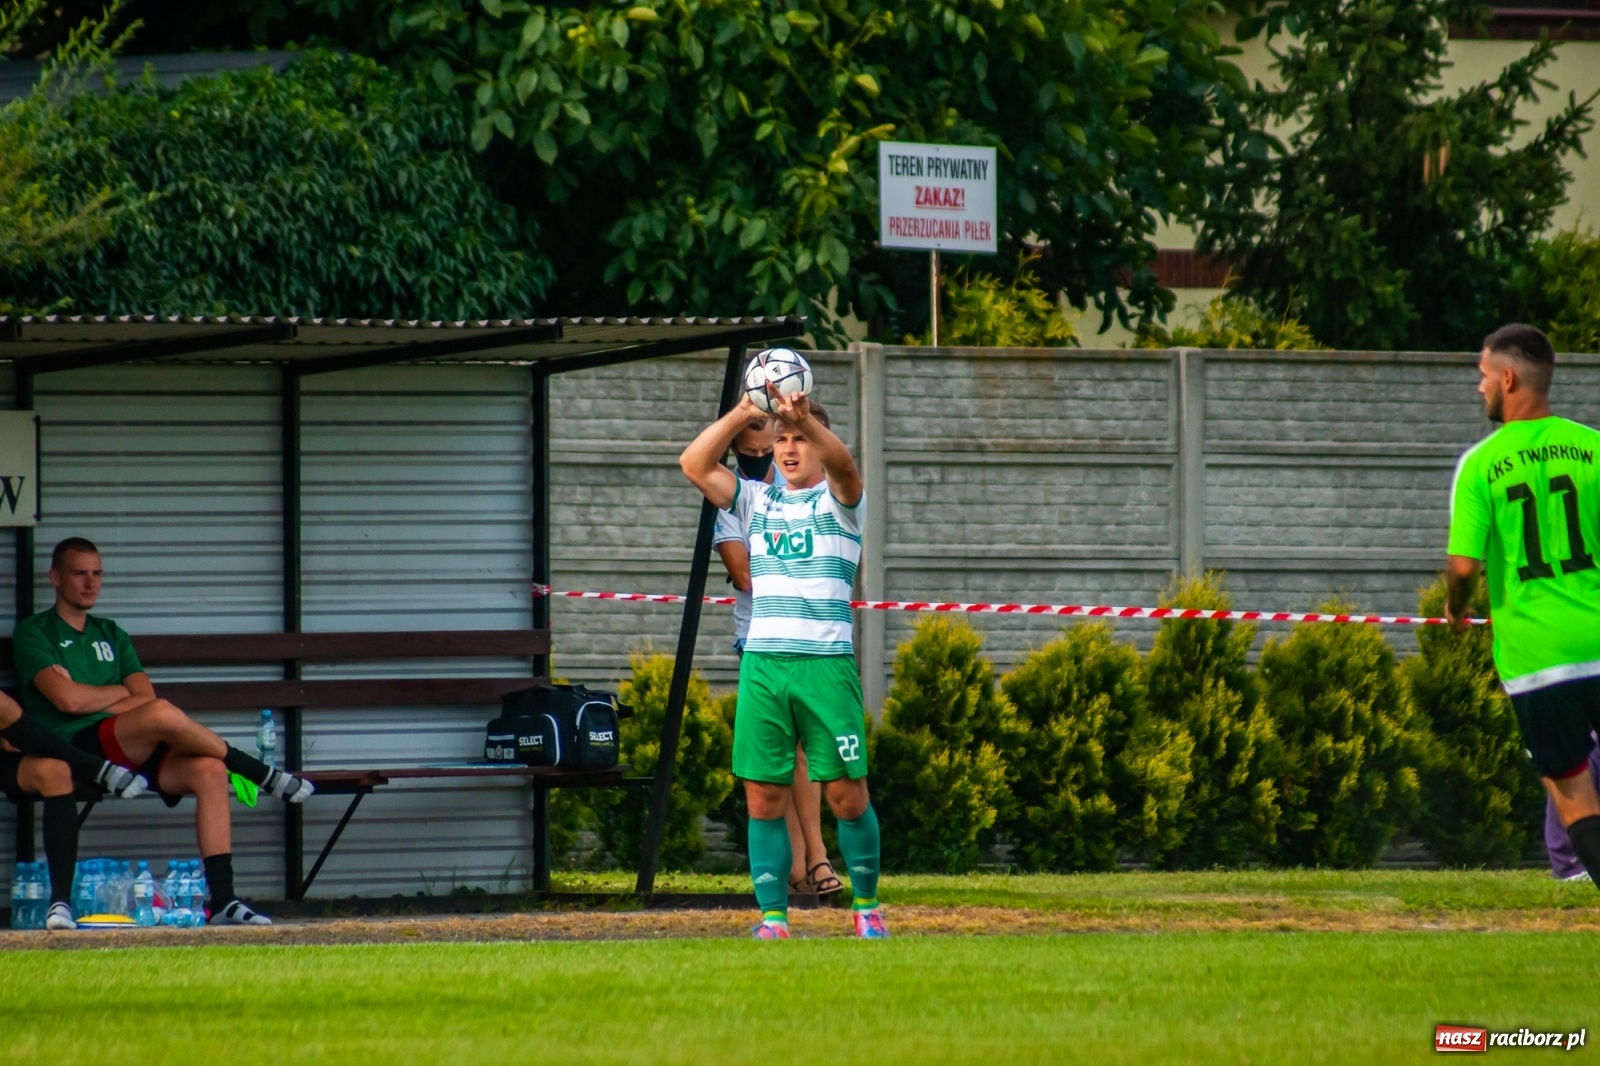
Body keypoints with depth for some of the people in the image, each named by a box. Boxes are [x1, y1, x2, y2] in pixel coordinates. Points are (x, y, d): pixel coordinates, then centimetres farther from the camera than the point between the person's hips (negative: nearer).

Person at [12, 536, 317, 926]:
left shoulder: (111, 635, 27)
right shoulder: (34, 633, 7)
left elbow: (145, 698, 11)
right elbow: (67, 698, -10)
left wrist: (92, 701, -5)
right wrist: (121, 693, 6)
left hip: (133, 751, 6)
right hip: (76, 750, -6)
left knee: (209, 770, -23)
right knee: (162, 714, -34)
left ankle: (222, 900, -29)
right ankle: (263, 775, -15)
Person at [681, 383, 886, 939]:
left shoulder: (837, 500, 6)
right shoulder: (756, 500, 16)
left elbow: (842, 464, -17)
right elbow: (694, 464, 4)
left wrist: (803, 416, -34)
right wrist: (742, 414, -7)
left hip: (826, 661, -3)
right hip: (762, 661, 3)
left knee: (847, 795, -3)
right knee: (764, 798, -2)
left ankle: (866, 905, 12)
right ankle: (773, 917, 2)